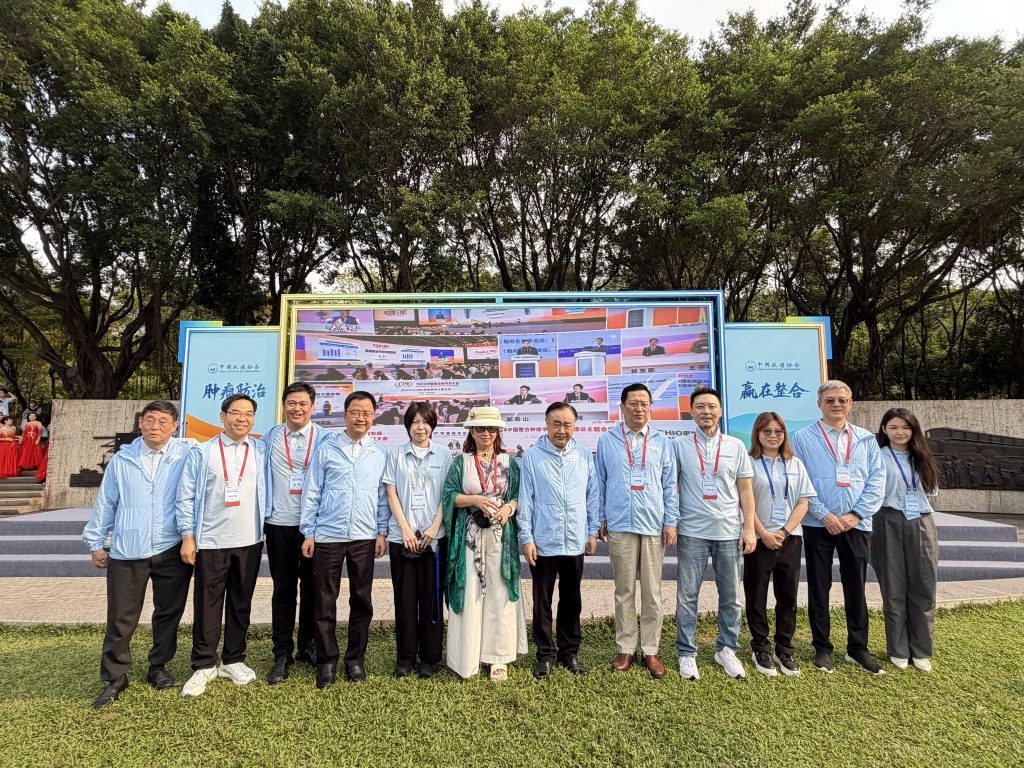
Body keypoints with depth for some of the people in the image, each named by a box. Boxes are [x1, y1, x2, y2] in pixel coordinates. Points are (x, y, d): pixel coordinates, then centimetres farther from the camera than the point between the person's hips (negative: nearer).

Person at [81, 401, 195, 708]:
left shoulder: (187, 456, -4)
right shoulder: (122, 459, 5)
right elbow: (105, 503, 12)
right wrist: (95, 542, 13)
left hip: (172, 551, -1)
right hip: (127, 552, 1)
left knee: (168, 613, 12)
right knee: (121, 618, 7)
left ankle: (158, 666, 32)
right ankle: (114, 677, 25)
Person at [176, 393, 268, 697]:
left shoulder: (261, 453, 4)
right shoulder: (202, 453, -1)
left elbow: (268, 493, 10)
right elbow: (186, 497, -1)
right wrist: (187, 536, -5)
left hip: (249, 541, 2)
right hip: (210, 542, -2)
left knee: (241, 603, 11)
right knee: (207, 604, 5)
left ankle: (233, 660, 26)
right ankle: (204, 666, 20)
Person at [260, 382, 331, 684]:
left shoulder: (324, 440, -1)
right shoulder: (270, 438, 5)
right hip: (279, 525, 1)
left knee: (311, 588, 10)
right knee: (283, 590, 7)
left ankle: (308, 646, 27)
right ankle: (281, 655, 19)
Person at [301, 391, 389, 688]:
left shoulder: (380, 454, 5)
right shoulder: (326, 449, 1)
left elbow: (383, 496, 7)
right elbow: (312, 493, 2)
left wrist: (382, 533, 2)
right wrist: (308, 533, -1)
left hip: (364, 538, 1)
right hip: (327, 537, -1)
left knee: (362, 600, 10)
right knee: (324, 601, 7)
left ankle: (356, 658, 26)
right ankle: (327, 660, 23)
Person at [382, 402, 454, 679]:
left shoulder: (443, 454, 4)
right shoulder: (396, 454, 4)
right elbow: (391, 493, 1)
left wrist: (435, 527, -9)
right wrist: (405, 528, -7)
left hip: (434, 536, 0)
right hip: (401, 536, 0)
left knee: (432, 597, 5)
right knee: (404, 597, 6)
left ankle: (430, 656, 17)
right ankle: (405, 656, 19)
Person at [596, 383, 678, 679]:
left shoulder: (661, 441, 5)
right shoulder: (607, 441, 4)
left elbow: (670, 485, 6)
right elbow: (600, 482, 7)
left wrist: (671, 522, 1)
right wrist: (600, 518, 3)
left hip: (654, 526, 1)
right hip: (619, 525, 0)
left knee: (652, 592, 8)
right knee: (624, 591, 9)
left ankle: (650, 650, 20)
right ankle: (625, 648, 21)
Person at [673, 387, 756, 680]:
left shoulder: (736, 446, 5)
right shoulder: (679, 446, 0)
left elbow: (745, 490, 6)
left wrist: (749, 528, 1)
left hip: (729, 532, 2)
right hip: (692, 532, -2)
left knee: (730, 595, 12)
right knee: (687, 595, 4)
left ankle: (726, 649, 28)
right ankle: (686, 653, 17)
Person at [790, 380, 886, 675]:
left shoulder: (867, 439, 9)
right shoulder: (803, 438, 0)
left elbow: (877, 479, 2)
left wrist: (856, 514, -8)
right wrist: (825, 515, -12)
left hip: (856, 525, 2)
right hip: (818, 525, -2)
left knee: (856, 587, 10)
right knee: (819, 588, 7)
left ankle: (857, 648, 25)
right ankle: (822, 648, 20)